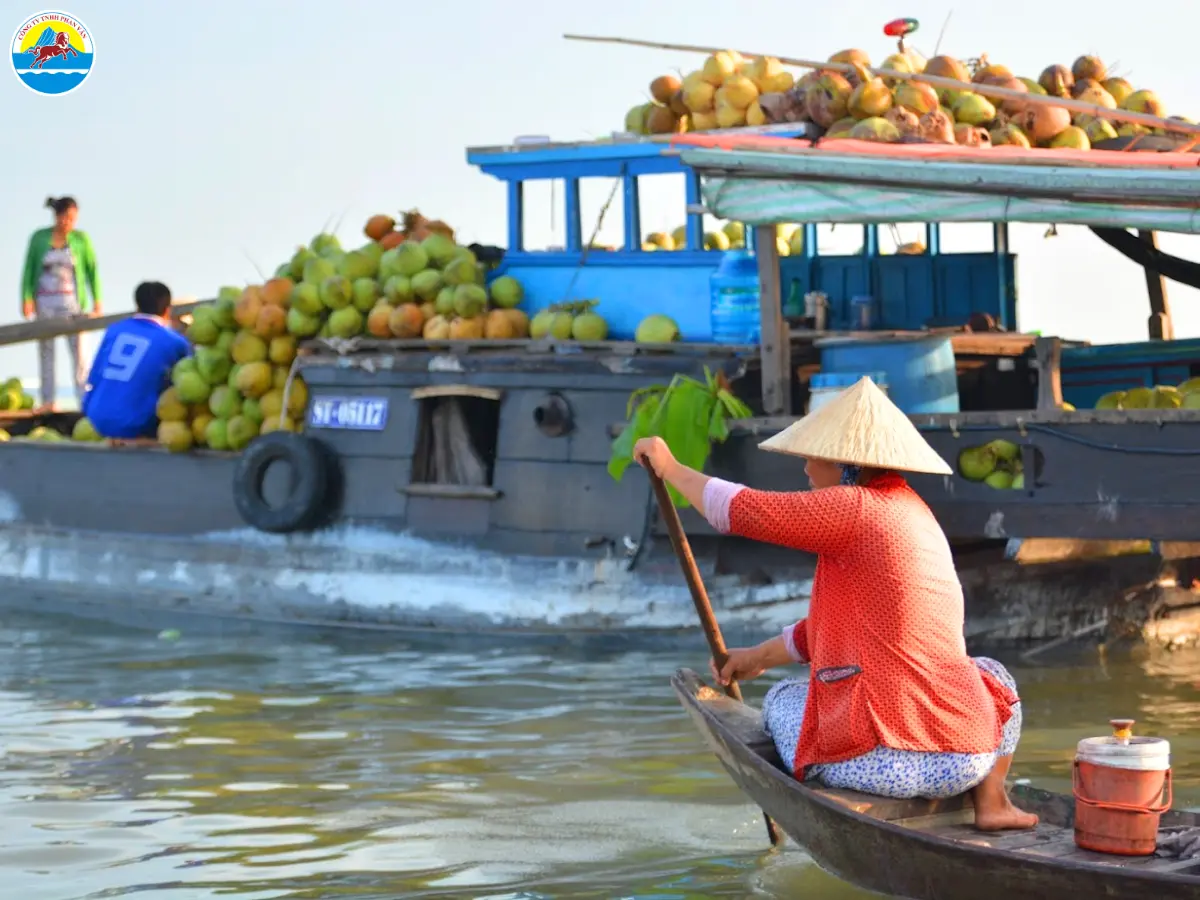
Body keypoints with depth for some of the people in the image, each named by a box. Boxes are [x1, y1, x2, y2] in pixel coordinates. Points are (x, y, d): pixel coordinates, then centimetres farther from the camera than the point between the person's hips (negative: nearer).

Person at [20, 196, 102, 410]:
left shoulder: (81, 239, 0)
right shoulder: (39, 238, 2)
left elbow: (92, 270, 2)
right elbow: (29, 269, 5)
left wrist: (97, 302, -3)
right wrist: (26, 298, -4)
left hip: (72, 304, -1)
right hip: (44, 304, 1)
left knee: (79, 352, -7)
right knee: (46, 353, 3)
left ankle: (85, 400, -7)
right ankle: (48, 401, 6)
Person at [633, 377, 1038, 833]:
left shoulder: (854, 509, -9)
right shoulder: (913, 511, 16)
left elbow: (738, 510, -8)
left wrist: (670, 468, 10)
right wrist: (761, 656, 37)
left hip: (880, 762, -5)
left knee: (783, 699, 25)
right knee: (991, 675, 38)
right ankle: (991, 803, 20)